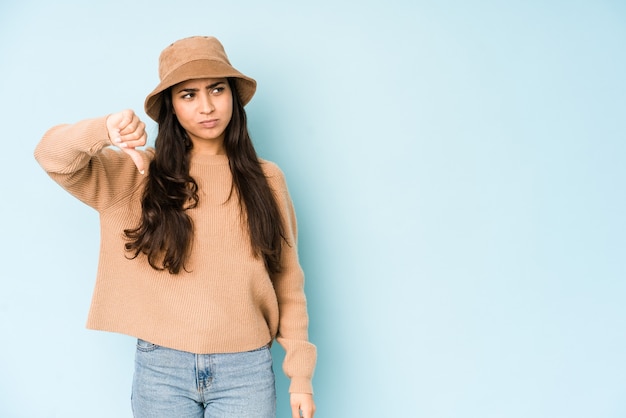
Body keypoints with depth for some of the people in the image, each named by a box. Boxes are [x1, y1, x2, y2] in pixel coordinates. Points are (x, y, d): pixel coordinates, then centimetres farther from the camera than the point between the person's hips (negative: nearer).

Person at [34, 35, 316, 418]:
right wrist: (103, 129, -27)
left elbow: (288, 283, 4)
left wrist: (301, 375, 2)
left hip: (246, 371, 0)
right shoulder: (139, 173, 2)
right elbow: (53, 156, -6)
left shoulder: (265, 179, 2)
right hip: (160, 368, 0)